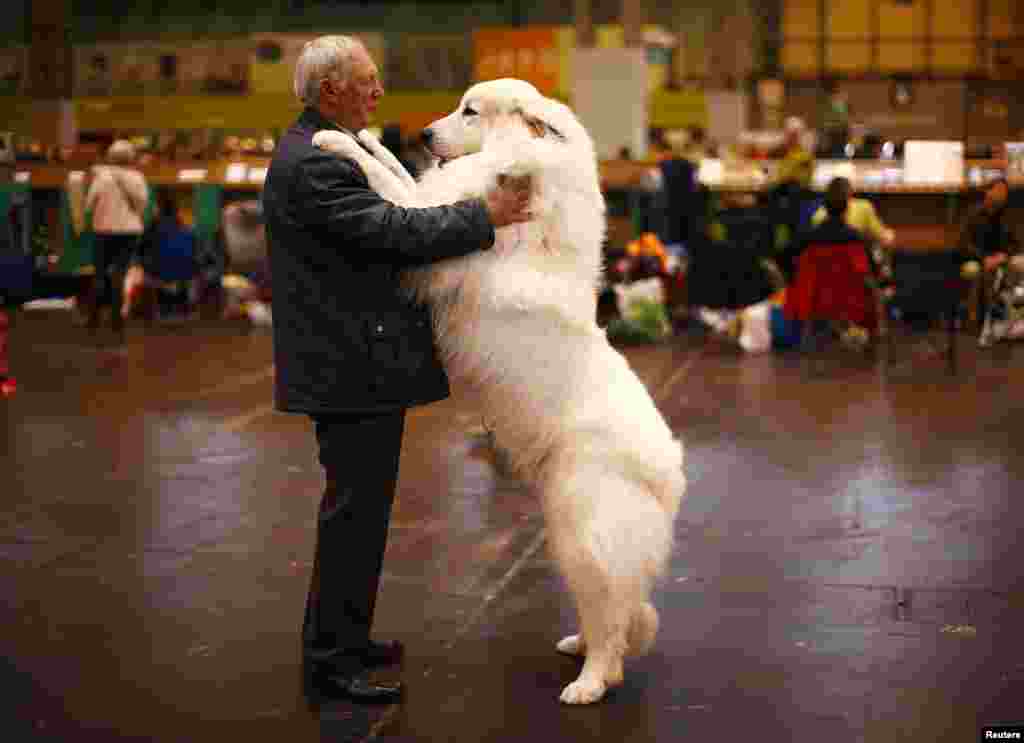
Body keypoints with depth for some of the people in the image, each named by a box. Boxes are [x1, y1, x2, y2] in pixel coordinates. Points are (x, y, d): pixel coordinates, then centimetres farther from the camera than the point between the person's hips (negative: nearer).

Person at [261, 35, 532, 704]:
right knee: (355, 511, -2)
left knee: (360, 508, 18)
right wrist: (484, 217, -15)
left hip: (356, 365, 11)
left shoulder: (320, 152, 16)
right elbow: (395, 231, -23)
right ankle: (331, 656, 9)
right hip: (353, 370, -11)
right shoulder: (314, 164, -18)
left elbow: (380, 228, 19)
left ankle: (344, 638, 30)